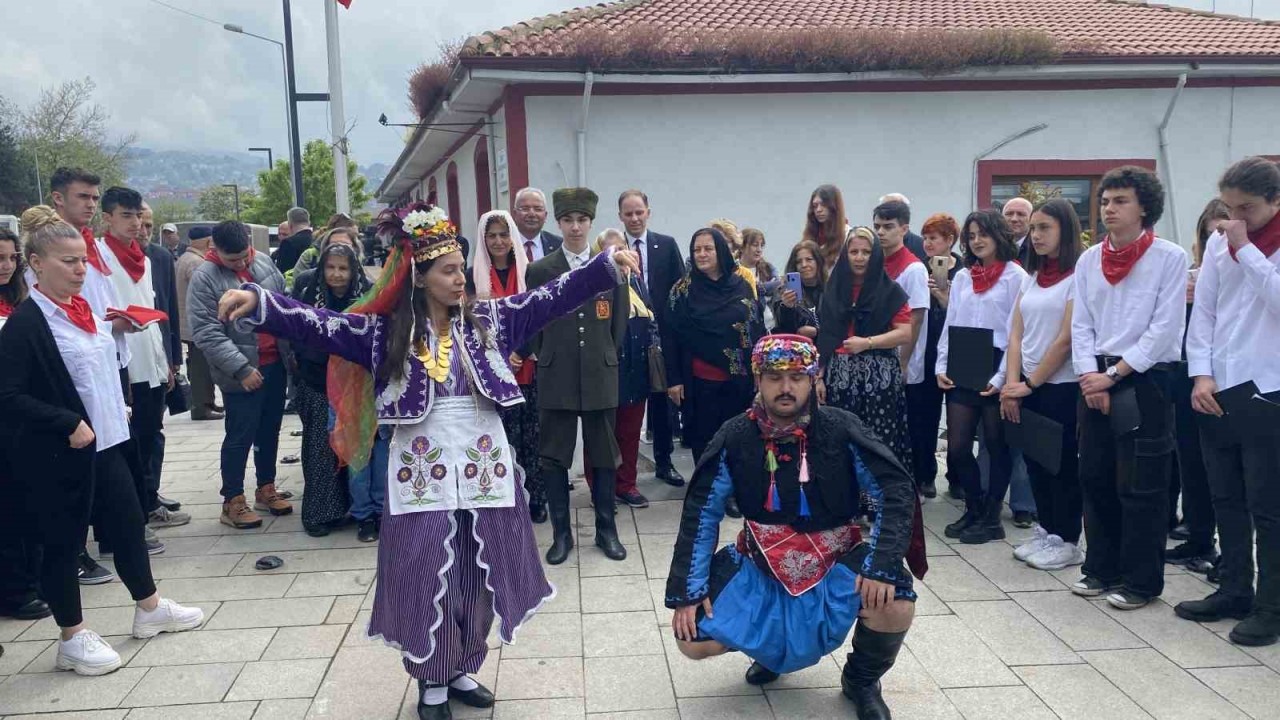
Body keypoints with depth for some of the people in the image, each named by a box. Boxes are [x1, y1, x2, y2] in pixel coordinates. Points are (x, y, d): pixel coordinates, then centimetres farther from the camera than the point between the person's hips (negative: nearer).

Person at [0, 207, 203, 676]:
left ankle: (150, 609, 33)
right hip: (58, 456, -8)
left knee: (128, 523, 16)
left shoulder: (82, 308, 8)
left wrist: (117, 405, 12)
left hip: (104, 443, 8)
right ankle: (72, 640, 21)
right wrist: (69, 424, -22)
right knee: (63, 543, 6)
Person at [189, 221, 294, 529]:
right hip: (241, 373, -6)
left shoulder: (264, 262, 5)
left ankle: (266, 489, 31)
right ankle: (232, 502, 14)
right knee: (240, 437, 2)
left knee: (270, 431, 16)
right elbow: (207, 334, -18)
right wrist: (241, 368, -21)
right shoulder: (204, 278, -13)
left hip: (276, 364, 6)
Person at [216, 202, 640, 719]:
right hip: (423, 474, -2)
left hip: (484, 468, 3)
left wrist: (607, 265, -15)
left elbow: (551, 298, -5)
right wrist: (260, 303, -29)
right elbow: (321, 326, -13)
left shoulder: (487, 320, 2)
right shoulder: (386, 331, -3)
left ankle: (463, 669, 33)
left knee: (481, 578, 13)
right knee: (428, 582, 6)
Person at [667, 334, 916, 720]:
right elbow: (701, 512, -6)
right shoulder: (735, 438, -11)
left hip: (835, 560, -1)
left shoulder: (840, 430, -14)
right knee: (694, 640, -13)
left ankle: (862, 680, 7)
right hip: (761, 561, 1)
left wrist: (881, 563, -27)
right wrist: (687, 590, -12)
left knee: (896, 607, -29)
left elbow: (896, 489, -14)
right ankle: (770, 647, 23)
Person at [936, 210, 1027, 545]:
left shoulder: (1015, 276, -3)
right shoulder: (962, 277, 14)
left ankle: (991, 517, 16)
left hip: (996, 370, -5)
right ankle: (974, 510, 22)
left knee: (996, 445, 6)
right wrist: (941, 367, 3)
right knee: (957, 447, 4)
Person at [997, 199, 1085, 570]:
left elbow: (1067, 339, -14)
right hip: (1027, 388, 6)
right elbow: (1016, 335, 7)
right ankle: (1046, 530, 23)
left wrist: (1030, 383, -10)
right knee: (1036, 460, 11)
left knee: (1062, 463, 2)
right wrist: (1011, 384, -4)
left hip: (1063, 386, -6)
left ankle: (1067, 540, 13)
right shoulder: (1031, 277, 12)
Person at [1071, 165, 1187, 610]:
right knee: (1095, 478, 10)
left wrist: (1114, 375, -13)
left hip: (1145, 382, -5)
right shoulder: (1088, 261, 8)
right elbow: (1081, 326, 6)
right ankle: (1102, 569, 24)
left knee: (1140, 487, 0)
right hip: (1096, 382, 5)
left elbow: (1165, 329, -11)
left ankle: (1141, 581, 12)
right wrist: (1091, 377, -8)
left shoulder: (1170, 258, -6)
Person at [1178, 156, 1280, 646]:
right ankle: (1234, 591, 25)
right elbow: (1203, 312, 7)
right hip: (1216, 391, 5)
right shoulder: (1219, 242, 8)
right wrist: (1201, 375, -2)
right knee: (1226, 499, 12)